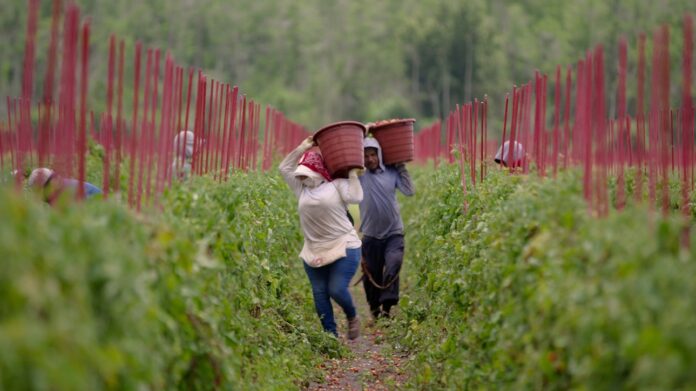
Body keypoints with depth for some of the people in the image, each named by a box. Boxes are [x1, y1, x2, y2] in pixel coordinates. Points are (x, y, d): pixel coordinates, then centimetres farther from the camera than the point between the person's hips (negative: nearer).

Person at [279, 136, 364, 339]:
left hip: (343, 248, -6)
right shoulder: (302, 189, 13)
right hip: (314, 252, 6)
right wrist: (301, 148, 6)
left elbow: (356, 197, -17)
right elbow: (285, 168, 12)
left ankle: (352, 317, 18)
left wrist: (352, 173, -11)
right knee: (320, 294, 3)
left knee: (337, 290, -13)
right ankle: (331, 334, 9)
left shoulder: (337, 185, -2)